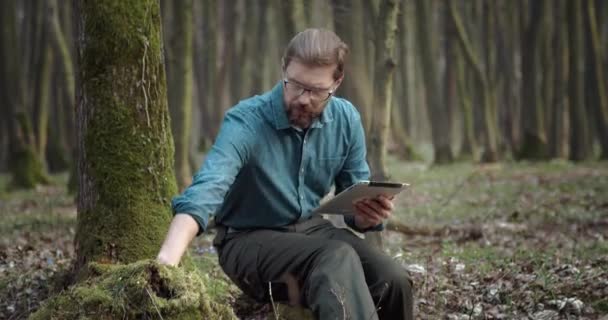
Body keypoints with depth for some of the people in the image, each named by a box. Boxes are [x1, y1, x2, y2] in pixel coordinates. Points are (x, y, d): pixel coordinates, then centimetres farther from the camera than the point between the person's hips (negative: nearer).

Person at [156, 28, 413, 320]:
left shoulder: (347, 120, -4)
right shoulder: (246, 122, -21)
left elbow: (355, 206, 6)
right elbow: (205, 192, -38)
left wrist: (369, 215, -21)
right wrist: (166, 261, -55)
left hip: (311, 229, 6)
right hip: (250, 240, -5)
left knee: (394, 281, -20)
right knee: (338, 258, -34)